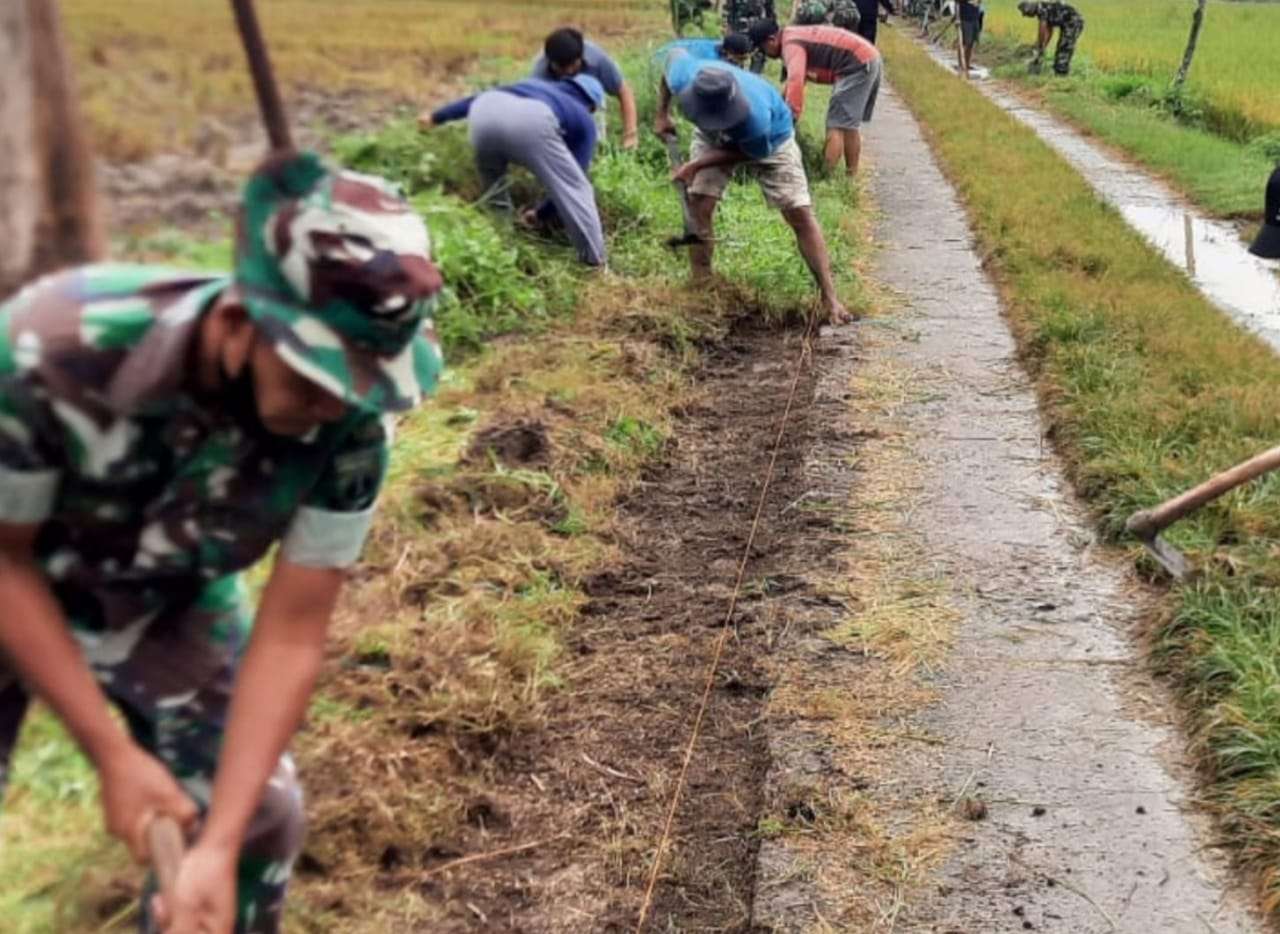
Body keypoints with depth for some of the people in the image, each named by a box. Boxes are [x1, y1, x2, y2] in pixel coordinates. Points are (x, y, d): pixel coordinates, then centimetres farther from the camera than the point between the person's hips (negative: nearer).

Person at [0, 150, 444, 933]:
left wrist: (220, 844, -25)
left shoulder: (351, 427, -31)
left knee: (260, 819, 2)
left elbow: (291, 636, -21)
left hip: (170, 609, 2)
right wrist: (112, 753, -21)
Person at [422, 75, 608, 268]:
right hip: (530, 122, -4)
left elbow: (478, 98, 43)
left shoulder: (537, 85, 45)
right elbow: (570, 178, 29)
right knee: (575, 187, 10)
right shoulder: (584, 122, 32)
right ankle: (594, 258, 9)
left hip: (484, 111, 4)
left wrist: (436, 117, 50)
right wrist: (542, 214, 40)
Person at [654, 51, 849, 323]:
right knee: (699, 205, -13)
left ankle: (829, 297, -5)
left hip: (770, 140, -3)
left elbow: (749, 153, -24)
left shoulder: (755, 116, -46)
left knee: (800, 214, -10)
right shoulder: (683, 78, -37)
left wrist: (696, 165, -26)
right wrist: (662, 114, -6)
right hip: (713, 138, 3)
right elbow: (675, 55, -10)